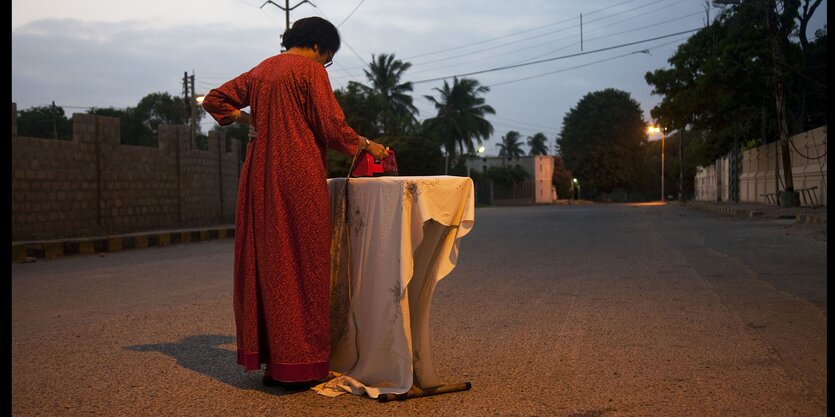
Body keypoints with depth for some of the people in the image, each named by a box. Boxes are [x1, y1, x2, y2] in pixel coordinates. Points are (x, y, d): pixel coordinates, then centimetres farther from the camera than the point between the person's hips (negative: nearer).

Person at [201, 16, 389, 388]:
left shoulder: (260, 71, 18)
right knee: (302, 264, -3)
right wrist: (366, 145, 6)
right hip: (299, 176, -7)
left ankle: (269, 359, 14)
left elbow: (213, 100, 24)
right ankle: (299, 365, 0)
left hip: (260, 177, 7)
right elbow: (331, 126, -8)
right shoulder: (310, 70, -3)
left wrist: (249, 120, 18)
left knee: (265, 262, 9)